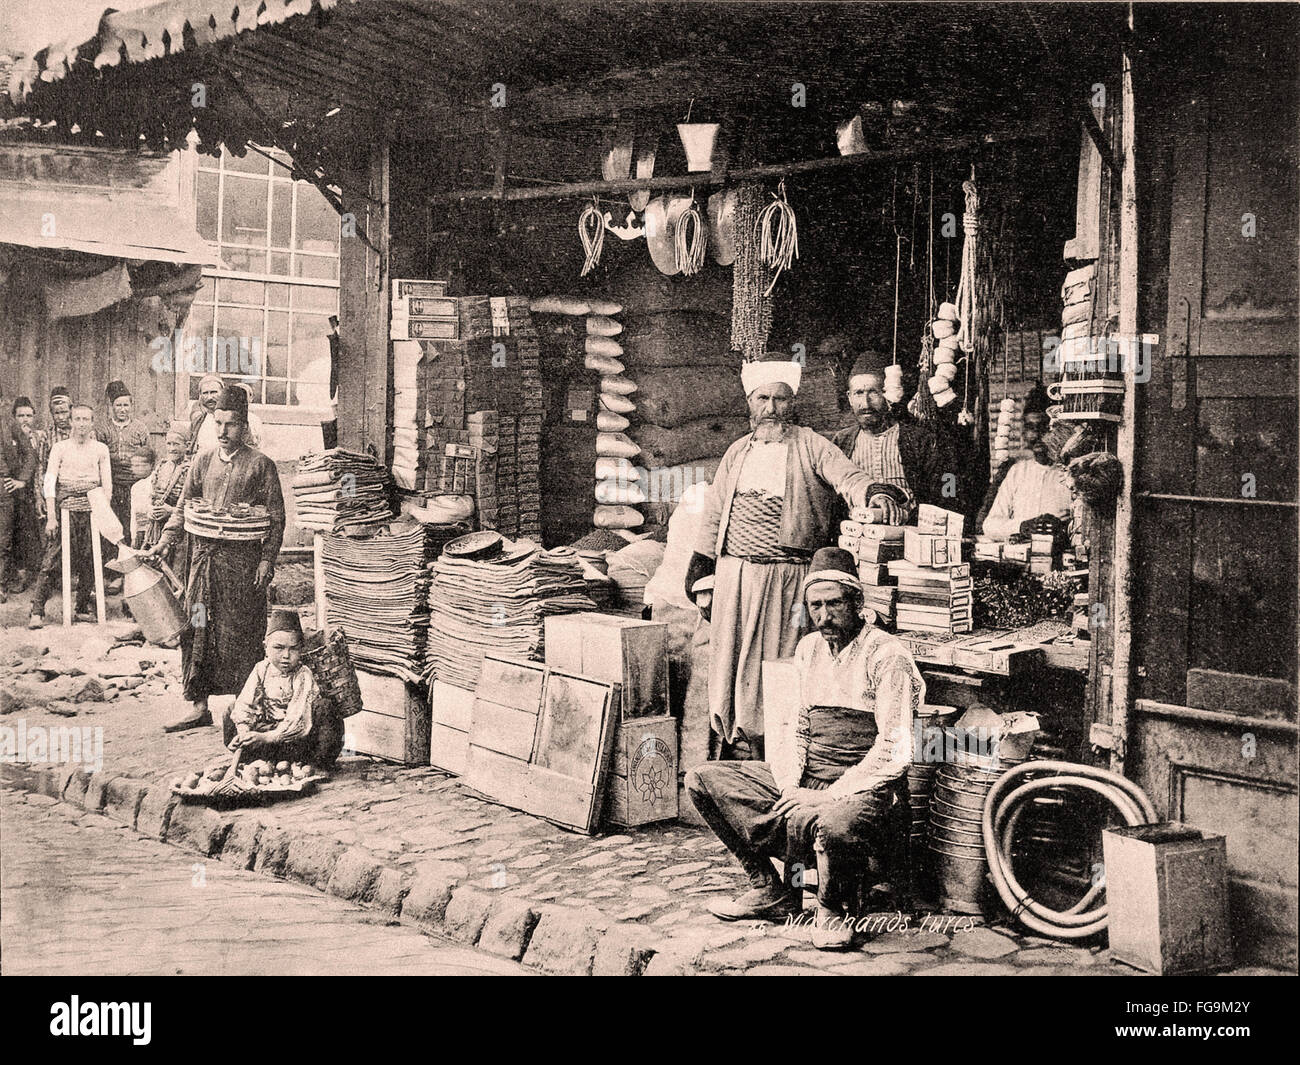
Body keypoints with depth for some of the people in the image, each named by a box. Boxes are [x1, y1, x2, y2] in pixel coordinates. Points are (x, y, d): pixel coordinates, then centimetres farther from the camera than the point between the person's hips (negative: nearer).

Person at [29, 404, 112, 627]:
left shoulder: (101, 449, 9)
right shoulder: (60, 448, 5)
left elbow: (107, 485, 8)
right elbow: (49, 482, -1)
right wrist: (51, 517, -9)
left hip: (91, 508, 1)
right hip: (65, 507, -1)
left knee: (88, 561, 2)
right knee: (52, 560, -7)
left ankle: (83, 609, 14)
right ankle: (37, 611, -6)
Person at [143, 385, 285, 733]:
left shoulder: (260, 465, -1)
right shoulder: (202, 462, 11)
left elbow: (276, 517, -3)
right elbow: (183, 508, 13)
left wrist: (267, 560, -10)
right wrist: (163, 544, 0)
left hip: (241, 559, -4)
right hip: (203, 557, 4)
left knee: (235, 632, -1)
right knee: (197, 630, 5)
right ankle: (198, 706, 12)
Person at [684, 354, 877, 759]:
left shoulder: (812, 448, 2)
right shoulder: (737, 452, 15)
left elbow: (849, 479, -15)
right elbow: (713, 516, 18)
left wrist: (873, 495, -38)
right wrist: (702, 580, 13)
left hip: (789, 579, -4)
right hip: (734, 577, 4)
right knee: (730, 668, 4)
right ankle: (741, 763, 14)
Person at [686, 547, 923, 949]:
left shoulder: (887, 655, -12)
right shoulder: (809, 648, 11)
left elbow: (893, 753, -18)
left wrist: (827, 796, -21)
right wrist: (791, 785, 1)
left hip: (865, 789, -7)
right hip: (806, 780, 8)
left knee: (834, 823, -42)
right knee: (702, 779, -2)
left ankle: (830, 908, -8)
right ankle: (770, 890, 5)